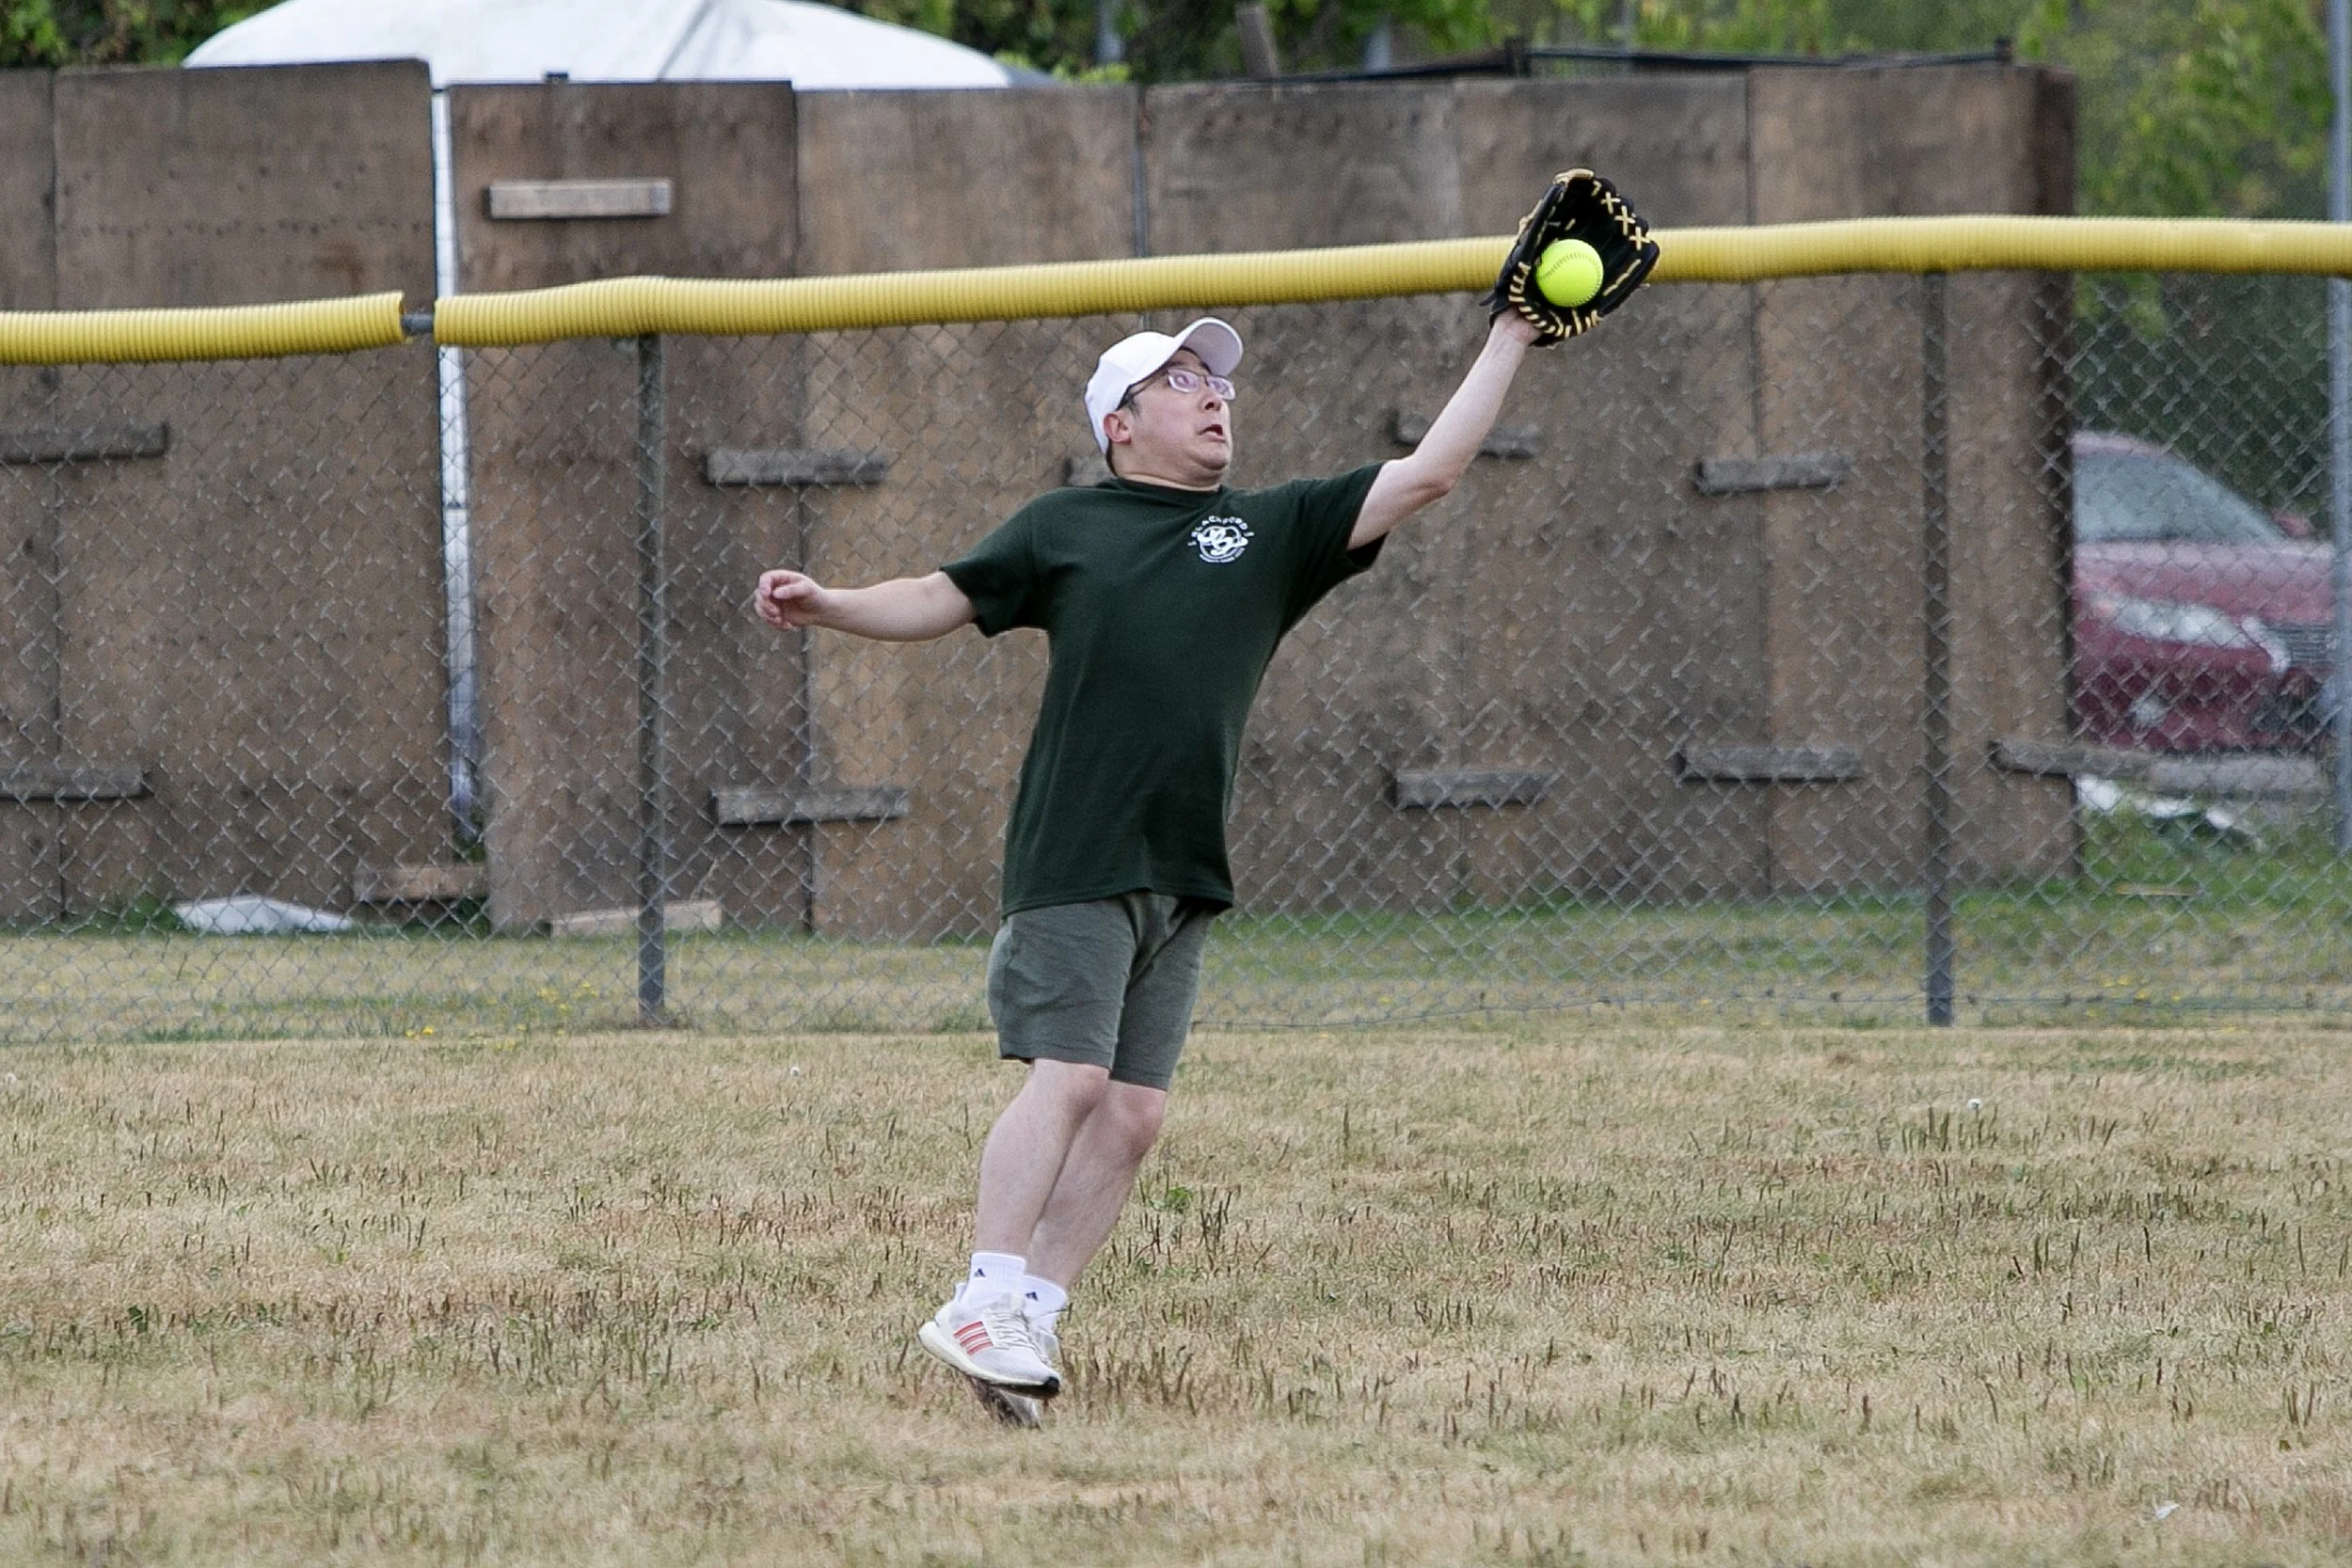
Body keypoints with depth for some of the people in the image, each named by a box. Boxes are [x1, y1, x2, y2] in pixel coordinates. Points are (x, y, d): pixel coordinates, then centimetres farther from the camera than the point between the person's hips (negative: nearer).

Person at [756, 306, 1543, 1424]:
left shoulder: (1272, 531, 16)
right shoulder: (1064, 530, 10)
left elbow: (1427, 473, 13)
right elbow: (941, 599, 12)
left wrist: (1511, 339, 10)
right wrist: (825, 607, -6)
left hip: (1185, 877, 4)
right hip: (1071, 862, -4)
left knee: (1135, 1111, 0)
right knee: (1069, 1077, -15)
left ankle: (1032, 1318, 6)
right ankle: (984, 1305, -13)